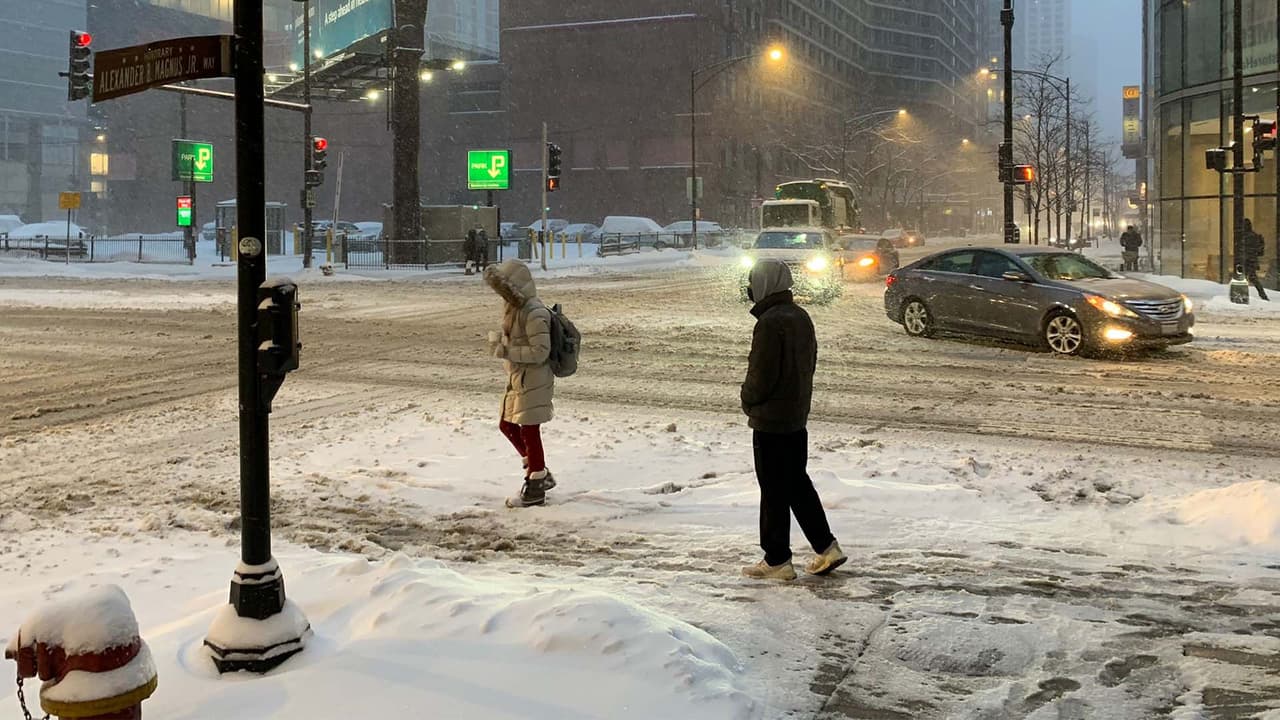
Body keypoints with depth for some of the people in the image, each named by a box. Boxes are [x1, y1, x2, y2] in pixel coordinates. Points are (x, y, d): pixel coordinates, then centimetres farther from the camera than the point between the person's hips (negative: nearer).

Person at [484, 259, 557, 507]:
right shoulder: (514, 308, 8)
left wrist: (505, 352, -23)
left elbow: (540, 352, -24)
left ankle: (535, 489, 10)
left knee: (529, 431, -2)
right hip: (517, 379, 10)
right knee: (507, 425, 17)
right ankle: (542, 475, 27)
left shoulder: (534, 314, -21)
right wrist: (497, 339, -4)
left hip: (533, 381, -10)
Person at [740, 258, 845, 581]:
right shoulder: (801, 317, 8)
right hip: (798, 415, 9)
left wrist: (748, 401, -3)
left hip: (770, 420, -9)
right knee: (797, 482, 18)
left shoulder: (770, 322, -21)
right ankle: (827, 548, 20)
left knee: (774, 491, 0)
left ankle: (777, 561, 8)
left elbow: (761, 373, -21)